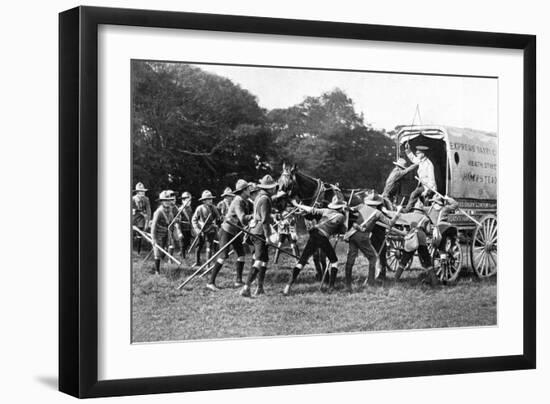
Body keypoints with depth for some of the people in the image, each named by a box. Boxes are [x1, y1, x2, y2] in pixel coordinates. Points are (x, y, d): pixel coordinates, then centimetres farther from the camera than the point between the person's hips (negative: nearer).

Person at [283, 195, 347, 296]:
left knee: (302, 260, 0)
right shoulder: (341, 217, 7)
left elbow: (312, 210, 10)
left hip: (314, 234, 3)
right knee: (334, 261, 20)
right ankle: (331, 285, 12)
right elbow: (343, 231, 17)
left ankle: (289, 285, -12)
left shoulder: (326, 211, 14)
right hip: (323, 238, -3)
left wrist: (297, 205, 19)